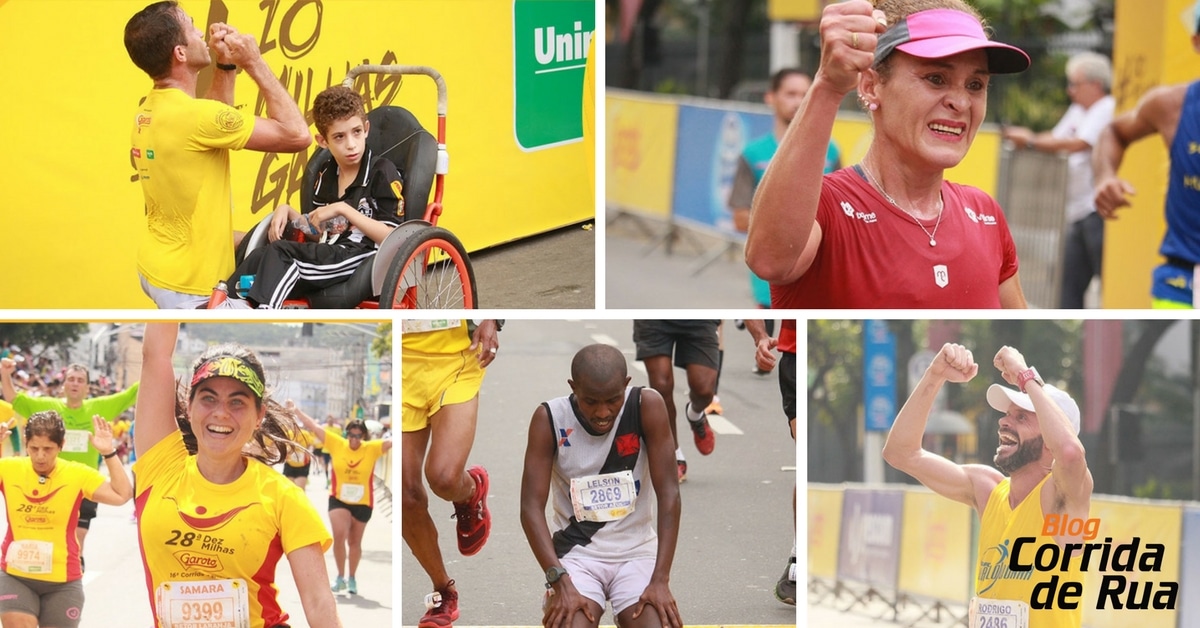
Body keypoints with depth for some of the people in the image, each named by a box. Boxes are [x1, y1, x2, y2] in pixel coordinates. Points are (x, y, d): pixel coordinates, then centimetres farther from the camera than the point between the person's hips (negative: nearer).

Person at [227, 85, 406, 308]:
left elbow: (392, 238, -12)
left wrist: (343, 210, -16)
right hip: (327, 254, 7)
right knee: (260, 256, -19)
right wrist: (287, 212, 9)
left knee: (280, 251, -28)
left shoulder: (383, 173, -2)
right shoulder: (326, 176, 19)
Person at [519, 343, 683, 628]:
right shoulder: (549, 419, -11)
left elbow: (669, 494, -13)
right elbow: (531, 507, -13)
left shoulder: (647, 406, -12)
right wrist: (562, 583, -25)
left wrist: (660, 581, -21)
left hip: (637, 553, 1)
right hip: (577, 554, -1)